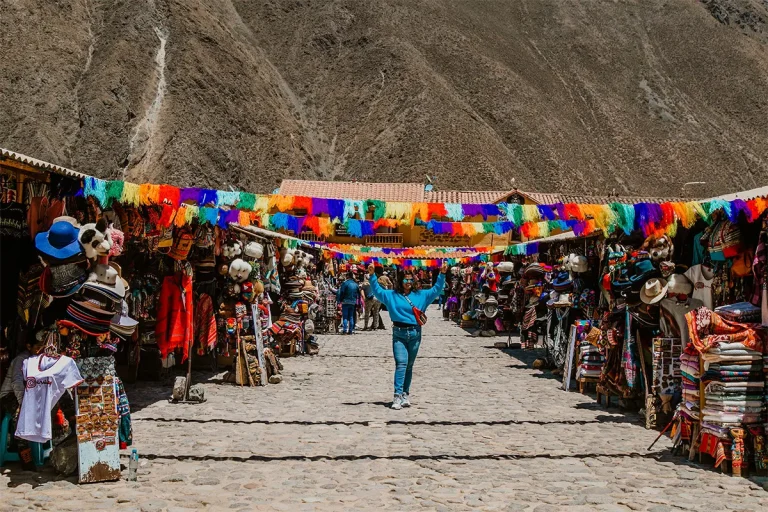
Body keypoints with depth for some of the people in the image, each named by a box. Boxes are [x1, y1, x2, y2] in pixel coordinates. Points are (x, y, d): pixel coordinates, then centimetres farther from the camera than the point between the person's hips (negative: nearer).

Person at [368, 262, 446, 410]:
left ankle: (405, 394, 20)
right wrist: (372, 276, -11)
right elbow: (377, 291, 2)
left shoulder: (421, 295, 10)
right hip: (399, 334, -2)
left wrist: (442, 275, 2)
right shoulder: (392, 295, 6)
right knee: (401, 363, -15)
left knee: (409, 365, 11)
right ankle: (398, 396, -18)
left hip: (415, 334, 2)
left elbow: (436, 290, 12)